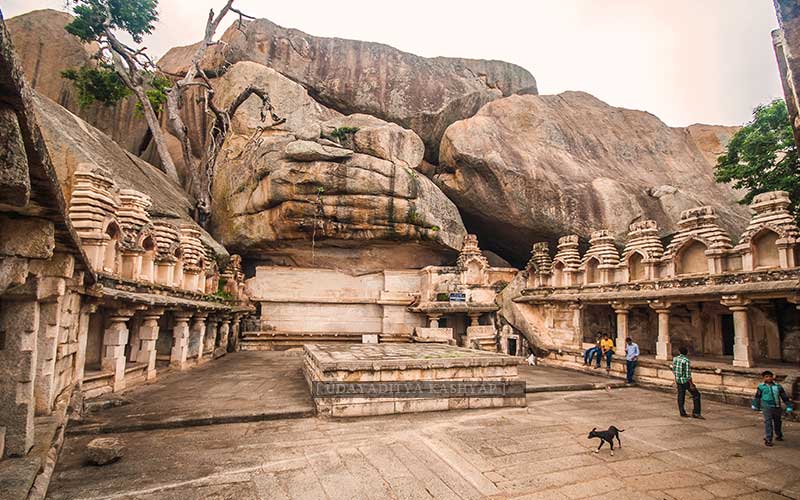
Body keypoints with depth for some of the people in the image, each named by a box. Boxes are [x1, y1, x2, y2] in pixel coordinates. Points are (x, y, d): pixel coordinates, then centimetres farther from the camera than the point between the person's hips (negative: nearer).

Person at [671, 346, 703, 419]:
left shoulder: (675, 359, 0)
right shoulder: (686, 361, -19)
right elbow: (688, 374, -19)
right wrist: (691, 384, -13)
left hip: (678, 380, 6)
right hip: (685, 381, -6)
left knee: (681, 396, 12)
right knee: (696, 395, 6)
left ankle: (682, 413, 16)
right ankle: (696, 413, 3)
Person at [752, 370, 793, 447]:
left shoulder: (777, 386, 3)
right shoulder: (761, 387, -2)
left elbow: (784, 397, 9)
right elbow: (757, 396, 10)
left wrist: (788, 406, 7)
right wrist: (755, 405, 17)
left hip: (777, 407, 3)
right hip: (767, 407, -3)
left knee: (777, 422, 19)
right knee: (768, 423, -8)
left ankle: (778, 435, 42)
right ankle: (768, 439, -5)